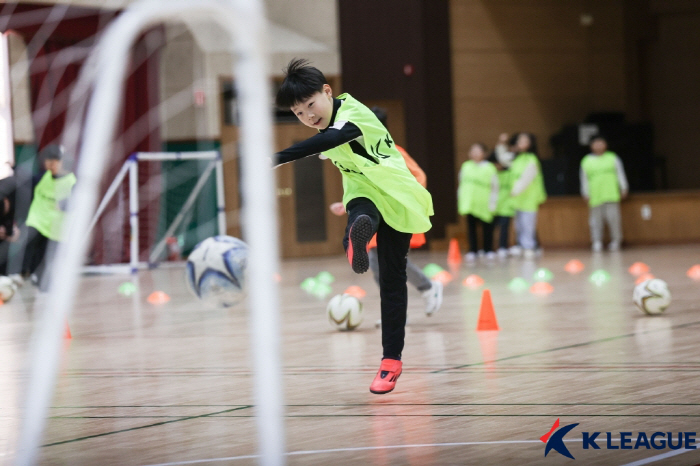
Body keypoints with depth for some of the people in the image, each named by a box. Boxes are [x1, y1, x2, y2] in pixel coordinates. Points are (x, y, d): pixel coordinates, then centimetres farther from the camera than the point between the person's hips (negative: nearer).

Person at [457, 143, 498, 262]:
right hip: (469, 202, 3)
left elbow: (494, 186, -2)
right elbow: (462, 184, 16)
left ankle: (488, 250, 15)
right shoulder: (466, 166, 9)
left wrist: (492, 204, -5)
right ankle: (472, 251, 6)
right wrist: (460, 201, 13)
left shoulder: (489, 168, -3)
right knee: (471, 227, 1)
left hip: (484, 204, -3)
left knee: (487, 228, 4)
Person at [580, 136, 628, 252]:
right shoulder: (586, 161, 11)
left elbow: (620, 174, 12)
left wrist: (623, 189, 6)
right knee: (596, 218, -4)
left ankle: (615, 241, 2)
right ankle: (597, 242, 0)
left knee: (613, 217, -7)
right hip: (595, 196, 0)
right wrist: (586, 194, 4)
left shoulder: (613, 158, 12)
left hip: (611, 194, 0)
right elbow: (584, 179, 11)